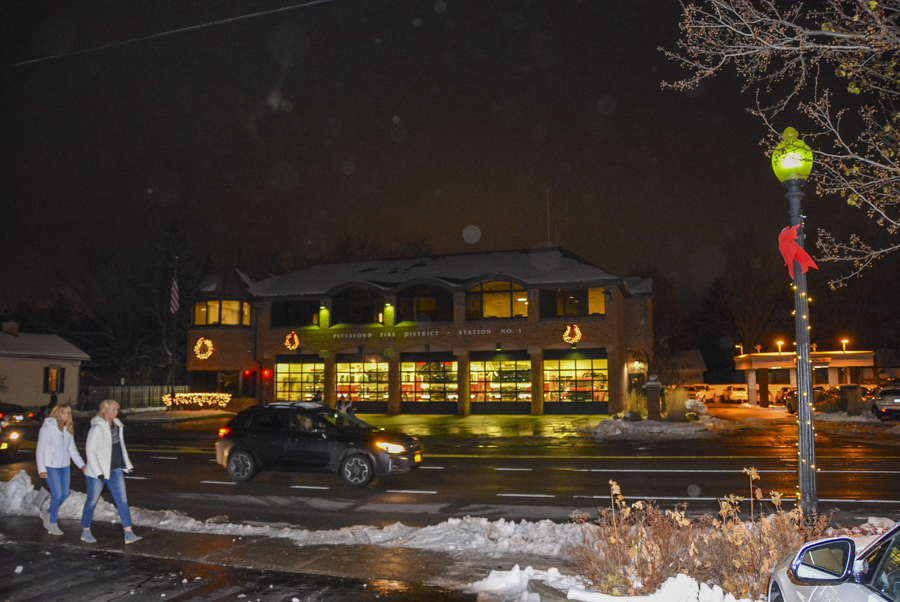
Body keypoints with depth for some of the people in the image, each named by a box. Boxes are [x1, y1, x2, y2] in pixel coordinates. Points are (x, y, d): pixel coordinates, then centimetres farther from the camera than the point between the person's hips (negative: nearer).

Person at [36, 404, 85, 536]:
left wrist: (81, 464, 4)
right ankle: (53, 524, 7)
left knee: (65, 494, 6)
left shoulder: (68, 430, 8)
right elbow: (40, 450, -9)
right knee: (57, 494, -9)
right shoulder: (47, 428, -10)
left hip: (65, 466, 6)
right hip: (51, 467, -6)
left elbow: (72, 449, 13)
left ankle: (48, 514, 31)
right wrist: (41, 469, -14)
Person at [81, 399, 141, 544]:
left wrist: (127, 465, 18)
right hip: (97, 472, -6)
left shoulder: (116, 425, 7)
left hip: (115, 469, 7)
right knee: (92, 500, 8)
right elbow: (90, 451, -17)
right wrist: (98, 472, -21)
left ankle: (129, 534, -1)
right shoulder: (97, 428, -16)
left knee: (122, 499, 0)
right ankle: (85, 532, 27)